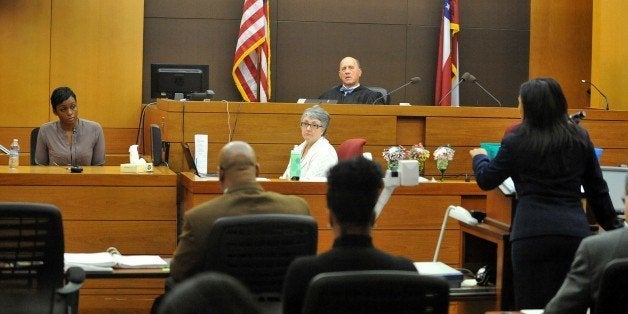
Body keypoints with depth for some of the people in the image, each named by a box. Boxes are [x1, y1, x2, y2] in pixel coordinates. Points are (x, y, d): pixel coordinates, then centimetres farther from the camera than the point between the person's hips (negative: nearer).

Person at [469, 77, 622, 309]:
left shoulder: (517, 141, -1)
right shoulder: (580, 138, 9)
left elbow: (486, 181, 12)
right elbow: (597, 189, 15)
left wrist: (479, 157, 33)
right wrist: (612, 227, 26)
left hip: (533, 232, -3)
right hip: (575, 230, 3)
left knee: (533, 306, 1)